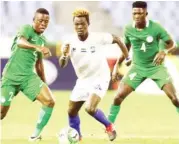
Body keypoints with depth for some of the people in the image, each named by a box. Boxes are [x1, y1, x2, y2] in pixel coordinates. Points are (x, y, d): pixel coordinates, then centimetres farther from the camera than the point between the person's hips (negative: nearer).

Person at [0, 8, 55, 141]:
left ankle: (36, 135, 1)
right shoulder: (27, 29, -10)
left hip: (28, 76, 6)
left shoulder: (43, 40, 11)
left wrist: (44, 84, 24)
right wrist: (38, 47, -52)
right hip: (11, 76, -6)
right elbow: (20, 42, -34)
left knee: (50, 101, -12)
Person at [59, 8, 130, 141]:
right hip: (83, 80, 5)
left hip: (100, 78, -5)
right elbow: (62, 65, -19)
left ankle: (109, 126, 3)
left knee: (90, 108, -25)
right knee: (71, 111, 12)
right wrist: (64, 55, -42)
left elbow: (116, 39, -3)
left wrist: (127, 57, 2)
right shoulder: (70, 41, -15)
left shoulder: (97, 37, -21)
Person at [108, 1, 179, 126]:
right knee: (119, 96, -9)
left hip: (156, 67, -2)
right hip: (138, 68, 2)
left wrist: (164, 52, -30)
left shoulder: (156, 28, -15)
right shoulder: (128, 30, -6)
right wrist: (117, 67, 5)